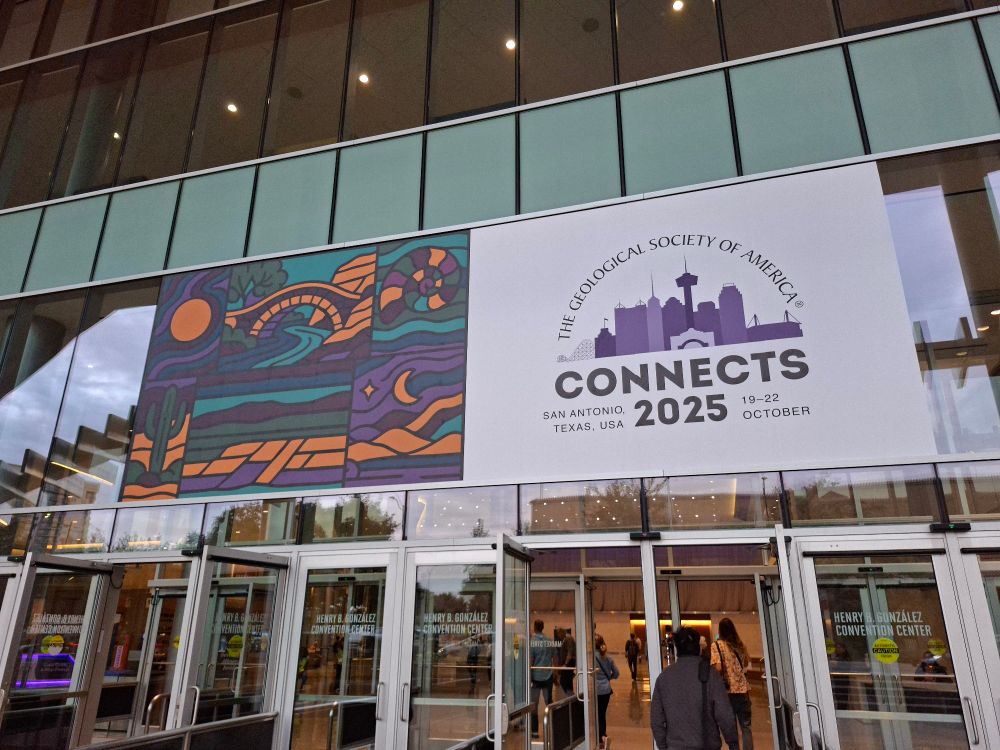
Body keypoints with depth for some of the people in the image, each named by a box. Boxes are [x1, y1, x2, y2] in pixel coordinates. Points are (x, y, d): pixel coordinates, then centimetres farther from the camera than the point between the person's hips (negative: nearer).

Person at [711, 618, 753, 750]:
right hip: (742, 688, 3)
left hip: (728, 689, -3)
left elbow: (718, 668, -17)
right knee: (746, 726, 12)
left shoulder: (716, 645, -8)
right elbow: (747, 663, 17)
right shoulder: (740, 644, 5)